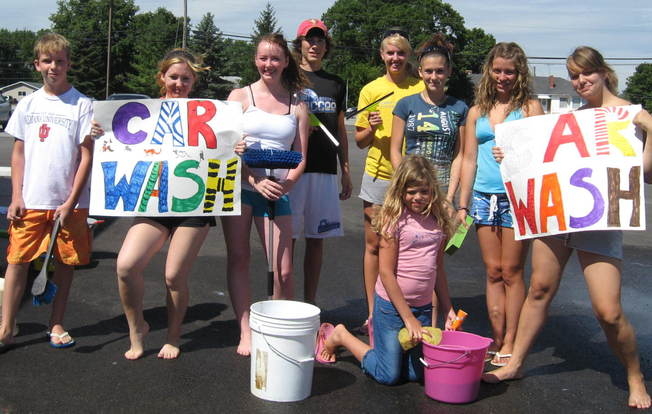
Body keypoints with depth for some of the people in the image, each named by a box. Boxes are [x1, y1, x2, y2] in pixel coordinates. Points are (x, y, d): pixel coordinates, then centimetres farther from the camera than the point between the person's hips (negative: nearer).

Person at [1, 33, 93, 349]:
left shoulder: (82, 105, -2)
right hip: (30, 201, 2)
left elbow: (87, 156, -4)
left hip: (68, 202, -2)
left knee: (66, 262, 6)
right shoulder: (28, 104, 8)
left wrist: (71, 202, -9)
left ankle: (56, 325, 21)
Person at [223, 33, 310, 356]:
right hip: (240, 187, 0)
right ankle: (245, 332, 11)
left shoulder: (297, 104, 10)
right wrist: (256, 181, -16)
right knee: (238, 259, 2)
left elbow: (301, 159, 8)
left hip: (278, 193, 1)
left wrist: (286, 184, -13)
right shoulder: (240, 96, 5)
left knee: (283, 272, -4)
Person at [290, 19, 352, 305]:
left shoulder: (335, 85, 16)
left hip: (325, 171, 4)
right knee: (287, 237, -1)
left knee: (316, 238, 8)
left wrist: (346, 171, 15)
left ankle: (310, 302, 18)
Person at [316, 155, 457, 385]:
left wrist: (448, 309, 10)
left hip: (423, 307, 6)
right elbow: (386, 272, -16)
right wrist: (408, 318, -16)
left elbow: (438, 269, 13)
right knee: (388, 375, 2)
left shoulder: (438, 220, 3)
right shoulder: (395, 219, -14)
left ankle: (378, 332, 32)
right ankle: (340, 336, 21)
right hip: (391, 305, -6)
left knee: (416, 373, 11)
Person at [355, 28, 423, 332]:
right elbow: (360, 141, 8)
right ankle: (372, 313, 16)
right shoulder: (371, 90, 5)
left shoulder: (420, 88, 2)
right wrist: (371, 129, -13)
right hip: (378, 175, 1)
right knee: (374, 245, 6)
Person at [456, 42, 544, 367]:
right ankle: (497, 339, 16)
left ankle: (510, 344, 9)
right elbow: (469, 159, 13)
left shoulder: (529, 107, 2)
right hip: (484, 197, 4)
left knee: (511, 272, 1)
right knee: (493, 272, 8)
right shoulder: (476, 112, 13)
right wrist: (463, 204, 10)